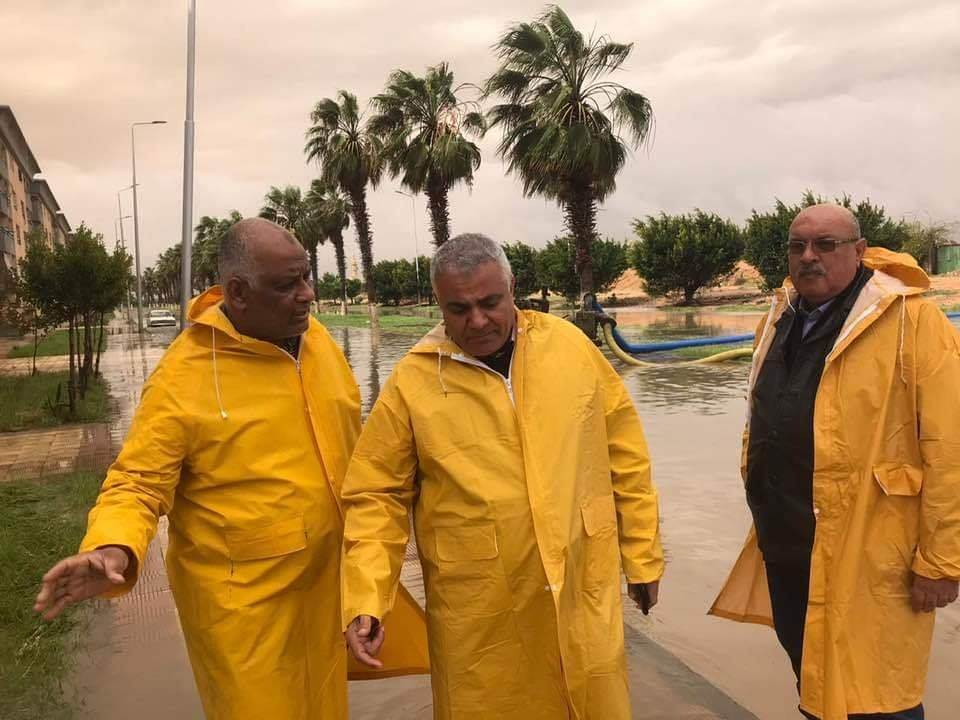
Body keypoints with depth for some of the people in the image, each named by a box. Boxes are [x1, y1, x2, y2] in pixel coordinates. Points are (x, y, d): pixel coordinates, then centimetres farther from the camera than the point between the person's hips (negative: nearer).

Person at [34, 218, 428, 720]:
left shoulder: (315, 339, -1)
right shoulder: (182, 377, -20)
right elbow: (138, 483, -15)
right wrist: (113, 548, -35)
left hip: (325, 580, 6)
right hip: (244, 602, -5)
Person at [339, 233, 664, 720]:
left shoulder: (571, 346, -1)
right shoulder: (412, 381, -7)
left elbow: (625, 456, 5)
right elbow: (377, 496, -2)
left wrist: (642, 555, 8)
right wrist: (364, 601, -10)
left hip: (583, 588, 2)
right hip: (478, 613, -1)